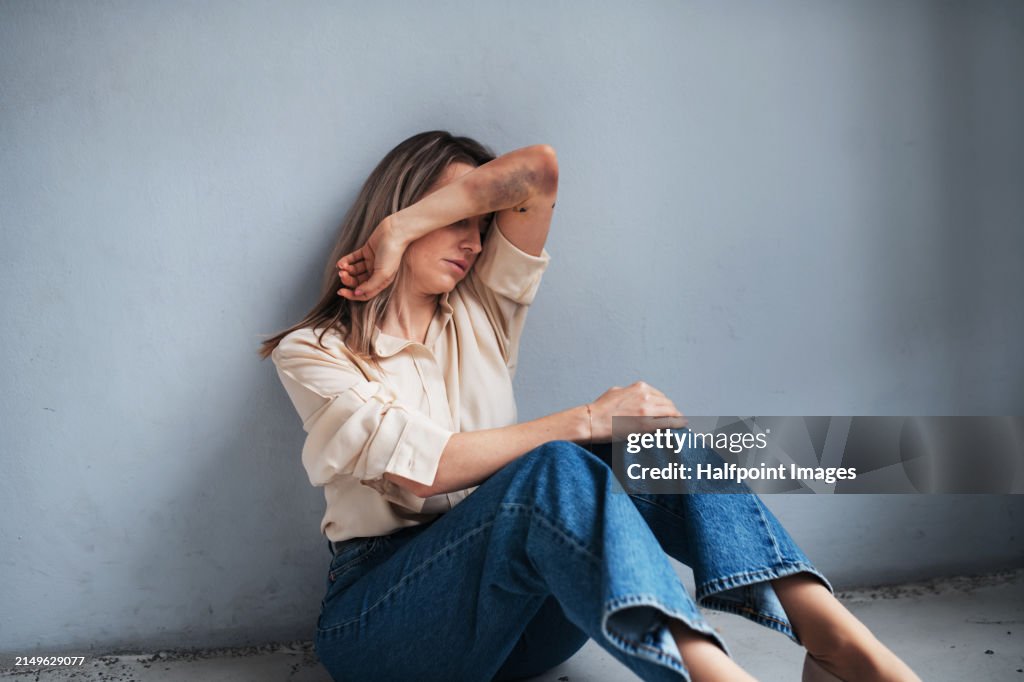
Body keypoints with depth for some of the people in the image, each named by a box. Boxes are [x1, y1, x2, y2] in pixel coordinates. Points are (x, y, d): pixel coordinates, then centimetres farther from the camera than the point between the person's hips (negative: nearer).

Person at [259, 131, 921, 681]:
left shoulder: (481, 313, 16)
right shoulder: (312, 354, 2)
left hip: (520, 609, 5)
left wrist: (395, 232, -1)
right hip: (380, 619, -4)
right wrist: (587, 421, -16)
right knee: (554, 469, -33)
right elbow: (421, 471, -15)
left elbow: (538, 168, 0)